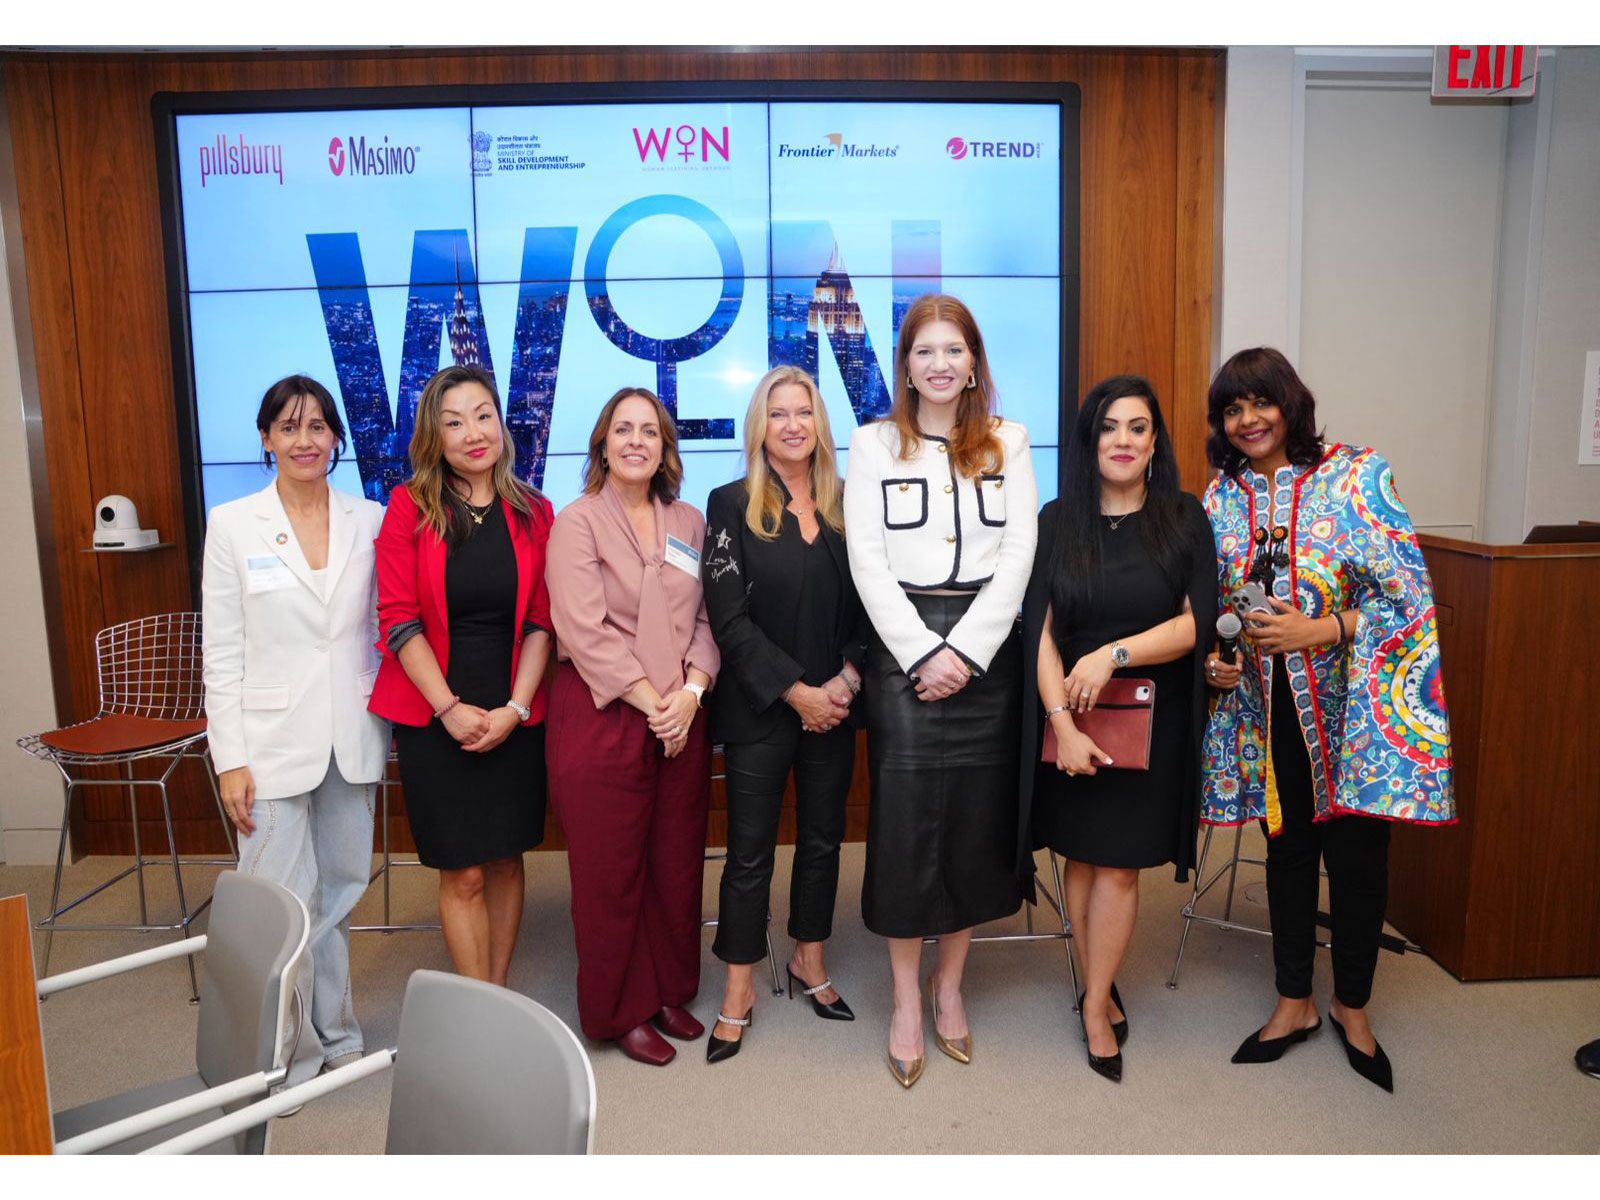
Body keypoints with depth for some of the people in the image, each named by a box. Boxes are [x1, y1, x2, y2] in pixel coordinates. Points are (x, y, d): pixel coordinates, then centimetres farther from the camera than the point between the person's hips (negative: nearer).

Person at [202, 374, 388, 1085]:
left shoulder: (369, 521, 4)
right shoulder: (232, 525, -1)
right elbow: (221, 652, -3)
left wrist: (385, 727, 5)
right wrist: (230, 759, -7)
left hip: (352, 741, 3)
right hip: (272, 743, -2)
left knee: (338, 890, 15)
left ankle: (333, 1031, 34)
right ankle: (289, 1053, 21)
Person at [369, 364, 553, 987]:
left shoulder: (533, 513, 3)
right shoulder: (411, 505, -3)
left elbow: (542, 621, 2)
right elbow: (399, 619, -7)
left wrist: (514, 709, -8)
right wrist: (451, 709, -12)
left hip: (514, 717, 2)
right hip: (434, 718, -2)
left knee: (505, 862, 11)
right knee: (462, 873, 3)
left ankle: (497, 995, 28)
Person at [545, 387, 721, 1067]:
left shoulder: (689, 524, 11)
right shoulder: (577, 522, -3)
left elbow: (707, 619, 7)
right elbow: (586, 631, -12)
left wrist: (690, 692, -9)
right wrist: (653, 702, -14)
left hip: (681, 718, 4)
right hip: (604, 717, -4)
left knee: (677, 863, 12)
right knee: (611, 872, 5)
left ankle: (670, 991, 30)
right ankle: (621, 1011, 22)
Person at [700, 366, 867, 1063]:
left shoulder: (846, 506, 6)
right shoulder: (731, 506, -5)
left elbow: (867, 605, 6)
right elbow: (729, 618, -11)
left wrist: (847, 679, -10)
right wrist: (796, 691, -14)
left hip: (834, 707, 4)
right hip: (759, 710, -4)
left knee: (823, 838, 14)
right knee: (751, 850, 5)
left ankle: (809, 962, 33)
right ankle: (739, 989, 20)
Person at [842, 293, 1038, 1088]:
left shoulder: (1008, 443, 11)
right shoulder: (872, 445, 8)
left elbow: (1018, 554, 2)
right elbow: (868, 561, -1)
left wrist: (966, 649, -10)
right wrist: (924, 652, -10)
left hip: (987, 645, 2)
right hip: (904, 644, -1)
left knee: (979, 816, 6)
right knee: (905, 818, -2)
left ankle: (950, 982, 24)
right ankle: (906, 999, 13)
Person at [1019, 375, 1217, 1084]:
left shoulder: (1185, 520, 2)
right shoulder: (1057, 522, 2)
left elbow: (1198, 622, -6)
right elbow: (1039, 631, -5)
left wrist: (1115, 654, -19)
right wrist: (1061, 723, -15)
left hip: (1149, 719, -1)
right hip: (1070, 716, 1)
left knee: (1118, 863, 1)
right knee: (1082, 856, 8)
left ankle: (1094, 1003, 16)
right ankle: (1100, 991, 24)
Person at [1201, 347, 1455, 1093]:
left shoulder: (1357, 476, -7)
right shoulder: (1222, 497, 5)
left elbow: (1405, 590, -11)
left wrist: (1318, 630, -21)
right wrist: (1213, 658, -6)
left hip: (1352, 704, -3)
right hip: (1267, 706, 3)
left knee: (1357, 854, 5)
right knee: (1287, 848, 13)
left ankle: (1352, 1006, 29)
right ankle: (1294, 1003, 30)